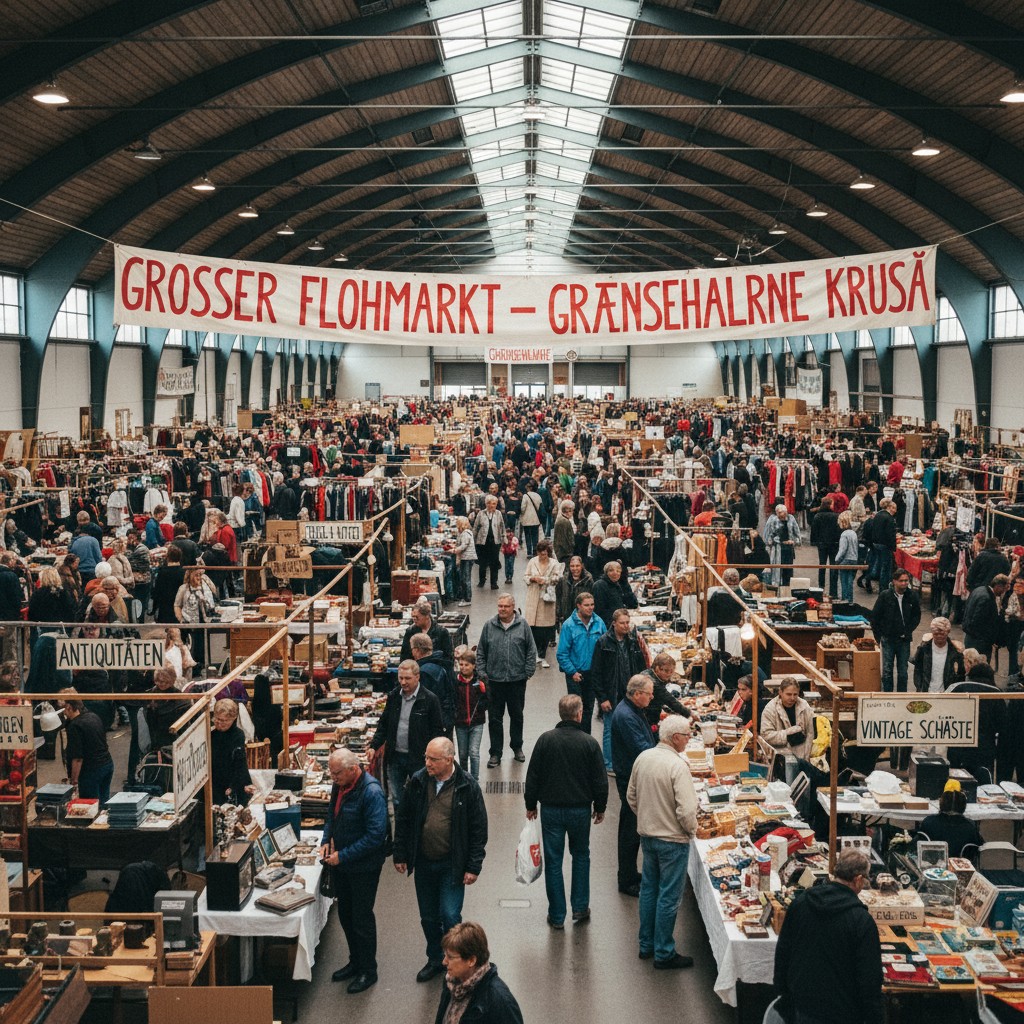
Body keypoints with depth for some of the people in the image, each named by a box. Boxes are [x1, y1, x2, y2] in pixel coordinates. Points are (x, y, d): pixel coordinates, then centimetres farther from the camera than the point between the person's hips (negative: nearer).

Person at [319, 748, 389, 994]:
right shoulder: (340, 785, 0)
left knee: (362, 918, 4)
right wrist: (326, 841, -2)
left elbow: (375, 836, -26)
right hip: (340, 863, 8)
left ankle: (368, 970, 21)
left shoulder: (371, 793, -26)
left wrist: (343, 856, -24)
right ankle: (355, 962, 36)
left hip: (364, 866, -8)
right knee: (345, 914, 19)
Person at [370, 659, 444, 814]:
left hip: (418, 759, -4)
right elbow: (383, 724, 13)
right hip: (395, 756, 4)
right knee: (396, 800, 13)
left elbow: (437, 730, -7)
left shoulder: (430, 700, -11)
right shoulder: (393, 696, 4)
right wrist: (374, 746, 2)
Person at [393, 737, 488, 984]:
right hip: (423, 863, 4)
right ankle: (435, 959, 34)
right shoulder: (417, 782, -4)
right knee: (428, 917, 14)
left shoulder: (467, 787, -12)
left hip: (452, 865, -4)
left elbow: (479, 830, -7)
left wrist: (474, 867, -8)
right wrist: (400, 855, 5)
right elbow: (402, 820, 7)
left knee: (450, 915, -7)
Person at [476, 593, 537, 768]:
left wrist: (528, 672, -4)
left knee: (517, 716, 15)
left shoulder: (522, 625, -2)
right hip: (494, 680, 0)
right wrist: (482, 672, -1)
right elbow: (480, 652, 6)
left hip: (517, 681, 0)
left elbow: (531, 651, 1)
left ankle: (517, 747, 32)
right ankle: (495, 753, 14)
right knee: (494, 719, 5)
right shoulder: (489, 626, 0)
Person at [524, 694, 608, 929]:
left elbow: (532, 776, -3)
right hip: (580, 810, 0)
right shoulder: (589, 743, -10)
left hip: (551, 810, 0)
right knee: (581, 856, 20)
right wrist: (600, 808, 11)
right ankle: (580, 908, 20)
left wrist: (531, 804, 10)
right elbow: (600, 780, -4)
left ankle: (557, 916, 12)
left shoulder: (545, 740, -9)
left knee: (553, 861, 8)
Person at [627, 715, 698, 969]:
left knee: (649, 889, 19)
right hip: (673, 839, -7)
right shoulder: (678, 766, -24)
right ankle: (664, 954, 12)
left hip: (647, 834, 7)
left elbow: (631, 796, 10)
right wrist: (692, 829, -7)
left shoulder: (643, 758, -1)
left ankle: (646, 945, 30)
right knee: (669, 896, 3)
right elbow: (686, 810, -26)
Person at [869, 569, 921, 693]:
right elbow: (875, 617, -1)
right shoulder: (885, 596, -7)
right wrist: (878, 637, -2)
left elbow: (917, 616, 10)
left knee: (903, 672, 7)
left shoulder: (913, 597, -2)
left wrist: (908, 632, -1)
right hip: (888, 640, -1)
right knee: (887, 671, 1)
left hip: (904, 640, 1)